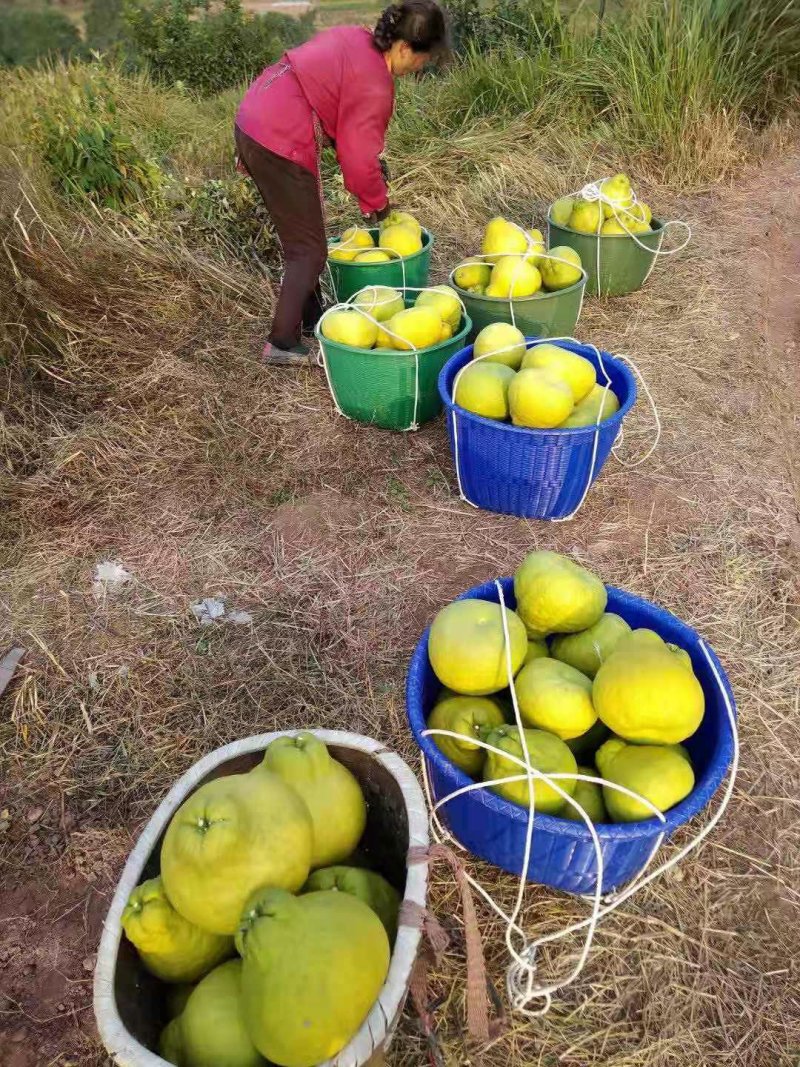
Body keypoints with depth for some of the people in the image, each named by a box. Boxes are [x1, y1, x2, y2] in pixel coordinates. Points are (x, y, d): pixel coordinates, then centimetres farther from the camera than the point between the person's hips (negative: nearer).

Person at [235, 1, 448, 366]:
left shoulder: (354, 38, 10)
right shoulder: (374, 87, -16)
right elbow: (358, 161, -14)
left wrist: (373, 160, 13)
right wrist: (378, 202, 4)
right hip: (281, 146, -10)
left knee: (302, 235, 20)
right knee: (308, 249, 0)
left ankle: (311, 316, 34)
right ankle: (283, 344, 2)